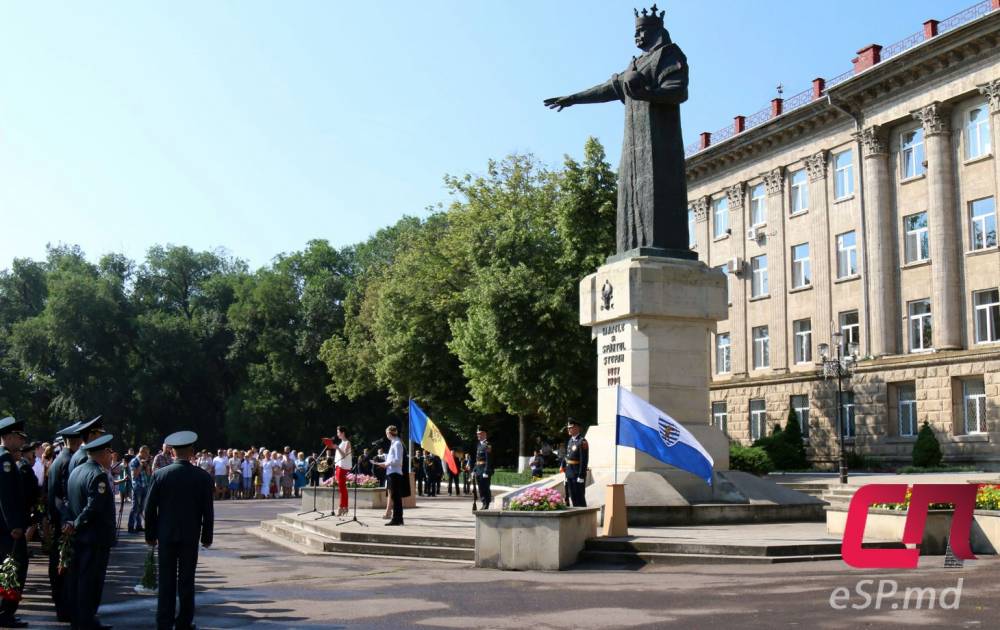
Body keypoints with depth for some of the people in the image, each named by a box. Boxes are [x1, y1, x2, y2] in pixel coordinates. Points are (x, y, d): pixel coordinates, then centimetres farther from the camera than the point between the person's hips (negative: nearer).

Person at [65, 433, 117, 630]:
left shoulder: (76, 471, 10)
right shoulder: (99, 475, -19)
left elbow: (71, 501, 12)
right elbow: (94, 507, -24)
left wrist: (74, 524, 8)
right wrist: (76, 525, -12)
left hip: (79, 535, 9)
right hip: (96, 536, -9)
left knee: (77, 577, 14)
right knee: (91, 579, -2)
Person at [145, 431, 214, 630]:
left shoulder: (160, 474, -5)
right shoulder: (202, 477, -7)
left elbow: (150, 507, -3)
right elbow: (208, 511, -4)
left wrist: (150, 534, 7)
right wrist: (207, 536, 6)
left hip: (166, 535, 1)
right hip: (190, 535, -1)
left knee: (166, 580, 8)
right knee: (186, 580, 7)